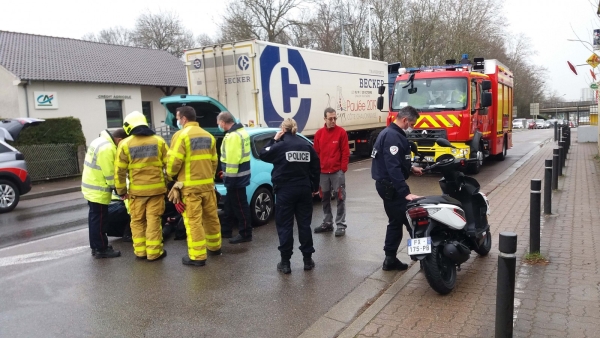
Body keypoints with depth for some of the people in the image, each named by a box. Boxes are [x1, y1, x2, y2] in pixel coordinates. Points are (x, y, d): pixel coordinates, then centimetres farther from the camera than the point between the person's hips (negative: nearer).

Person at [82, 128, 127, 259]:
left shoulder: (100, 141, 11)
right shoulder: (108, 148, -23)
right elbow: (110, 174, -21)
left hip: (91, 187, 11)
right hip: (99, 190, -10)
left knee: (95, 218, 17)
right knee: (99, 220, -1)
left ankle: (96, 246, 27)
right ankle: (101, 249, 8)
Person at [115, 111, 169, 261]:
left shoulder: (125, 144, -2)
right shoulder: (159, 141, 0)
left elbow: (120, 170, -2)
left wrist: (121, 190, 7)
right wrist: (168, 182, 14)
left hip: (136, 190, 0)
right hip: (156, 188, 0)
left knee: (137, 221, 13)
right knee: (154, 220, 4)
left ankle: (140, 251, 18)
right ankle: (154, 252, 7)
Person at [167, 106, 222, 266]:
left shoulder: (181, 135, -10)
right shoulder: (208, 136, 11)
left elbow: (174, 161, -14)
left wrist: (170, 174, 5)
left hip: (190, 186, -7)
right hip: (207, 183, 7)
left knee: (193, 221, -3)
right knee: (211, 217, 17)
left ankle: (197, 256, 0)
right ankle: (214, 247, 31)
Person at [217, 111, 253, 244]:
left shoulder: (233, 136, -21)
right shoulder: (240, 132, 12)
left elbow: (232, 159, -25)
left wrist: (229, 177, -21)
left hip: (236, 178, -11)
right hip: (240, 175, 11)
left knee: (240, 206, 0)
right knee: (229, 204, 20)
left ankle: (245, 234, 11)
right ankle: (226, 230, 32)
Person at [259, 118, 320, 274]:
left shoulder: (280, 145, -8)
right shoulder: (306, 145, 6)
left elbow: (263, 155, 6)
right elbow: (316, 168, 8)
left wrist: (274, 140, 10)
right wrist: (315, 187, 17)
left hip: (285, 190, -4)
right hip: (304, 190, 4)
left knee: (285, 225, 3)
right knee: (304, 224, 11)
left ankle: (285, 262, 6)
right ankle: (308, 259, 17)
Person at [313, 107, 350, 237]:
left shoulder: (341, 132, -4)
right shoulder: (319, 133, 5)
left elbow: (345, 152, -4)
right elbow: (316, 153, 9)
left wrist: (343, 168, -7)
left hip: (337, 172, -4)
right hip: (323, 172, 4)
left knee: (340, 198, 1)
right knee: (325, 199, 12)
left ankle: (341, 225, 7)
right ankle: (327, 223, 25)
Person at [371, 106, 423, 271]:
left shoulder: (390, 133, 15)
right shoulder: (393, 136, -19)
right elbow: (393, 167, -28)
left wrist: (411, 168, 21)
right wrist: (406, 192, -31)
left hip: (388, 184, 11)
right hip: (391, 186, -11)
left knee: (396, 221, 15)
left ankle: (390, 259, 21)